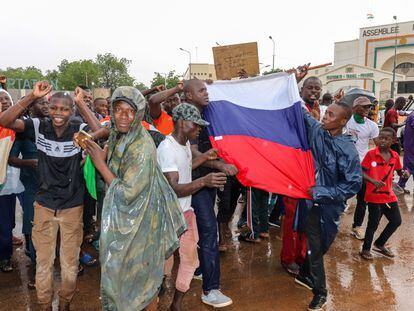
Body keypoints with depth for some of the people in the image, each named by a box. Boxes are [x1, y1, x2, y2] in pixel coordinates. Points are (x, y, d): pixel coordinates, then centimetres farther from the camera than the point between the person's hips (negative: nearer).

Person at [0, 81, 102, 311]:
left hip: (72, 207, -1)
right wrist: (32, 96, -22)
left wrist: (82, 104, -24)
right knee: (43, 262, 15)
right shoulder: (39, 127, -8)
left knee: (70, 263, 15)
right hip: (44, 205, 1)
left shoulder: (79, 130, -11)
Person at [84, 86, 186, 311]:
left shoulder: (141, 148, -26)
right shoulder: (117, 137, -1)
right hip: (121, 219, 8)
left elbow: (126, 194, -25)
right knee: (118, 270, 22)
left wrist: (100, 163, -20)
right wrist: (101, 153, -7)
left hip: (139, 223, -8)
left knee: (142, 276, 11)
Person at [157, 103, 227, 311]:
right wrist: (204, 181, -41)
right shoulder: (167, 149, -24)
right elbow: (173, 189, -29)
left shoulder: (185, 143, 3)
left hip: (186, 211, 8)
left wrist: (204, 157, 8)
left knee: (190, 259, 12)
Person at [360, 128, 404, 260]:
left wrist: (404, 173, -6)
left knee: (396, 221, 15)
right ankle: (365, 249, 22)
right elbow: (362, 173, -14)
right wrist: (373, 181, -30)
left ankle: (379, 244, 36)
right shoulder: (371, 154, -13)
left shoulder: (395, 156, 2)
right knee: (373, 223, 0)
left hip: (389, 195, 6)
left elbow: (399, 171, 17)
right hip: (374, 195, -6)